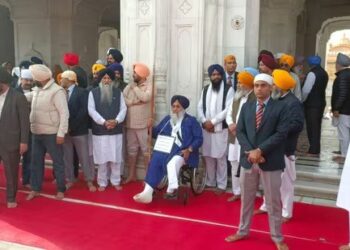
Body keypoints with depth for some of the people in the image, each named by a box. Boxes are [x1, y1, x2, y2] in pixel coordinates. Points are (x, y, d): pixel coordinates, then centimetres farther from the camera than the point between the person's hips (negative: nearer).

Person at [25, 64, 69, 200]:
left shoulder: (57, 91, -15)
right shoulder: (36, 90, 8)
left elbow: (64, 113, -18)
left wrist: (61, 133, -20)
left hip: (51, 134, -7)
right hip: (36, 133, 7)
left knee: (57, 162, 6)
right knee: (36, 161, 15)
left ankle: (61, 190, 19)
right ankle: (35, 189, 28)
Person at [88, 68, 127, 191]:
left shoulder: (118, 92, 8)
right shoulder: (93, 92, 2)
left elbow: (123, 109, 3)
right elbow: (91, 110, -5)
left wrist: (116, 121, -14)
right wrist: (104, 122, -16)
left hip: (116, 131, 2)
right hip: (100, 131, -1)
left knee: (115, 158, 6)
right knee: (102, 158, 4)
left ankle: (116, 181, 19)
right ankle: (102, 182, 16)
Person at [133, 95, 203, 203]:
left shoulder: (191, 121, 7)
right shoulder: (167, 119, 21)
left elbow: (199, 139, 1)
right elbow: (156, 133, 18)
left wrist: (189, 150, -14)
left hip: (183, 152, -3)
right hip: (167, 150, 4)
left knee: (172, 163, -37)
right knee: (155, 160, -27)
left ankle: (172, 189, -26)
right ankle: (148, 191, -33)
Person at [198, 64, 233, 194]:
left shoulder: (228, 89, -5)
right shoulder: (205, 89, 12)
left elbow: (228, 109, -13)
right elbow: (200, 107, 8)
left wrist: (212, 122, -14)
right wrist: (204, 121, -8)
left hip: (221, 128, -5)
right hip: (206, 128, 5)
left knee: (220, 157, -1)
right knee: (208, 156, 11)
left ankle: (221, 185, 10)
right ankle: (210, 182, 24)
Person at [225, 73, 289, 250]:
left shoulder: (280, 108, -4)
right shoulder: (246, 107, 9)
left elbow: (281, 134, -12)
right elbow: (240, 131, 4)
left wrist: (260, 150, -17)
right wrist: (250, 151, -12)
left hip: (270, 161, -4)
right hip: (248, 159, 4)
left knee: (273, 202, 6)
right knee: (246, 199, 15)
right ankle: (243, 231, 31)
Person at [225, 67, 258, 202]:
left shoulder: (256, 98, -13)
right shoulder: (237, 96, 13)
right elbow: (229, 113, 16)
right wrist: (230, 124, -4)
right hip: (234, 137, 8)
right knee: (235, 166, 15)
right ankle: (237, 192, 29)